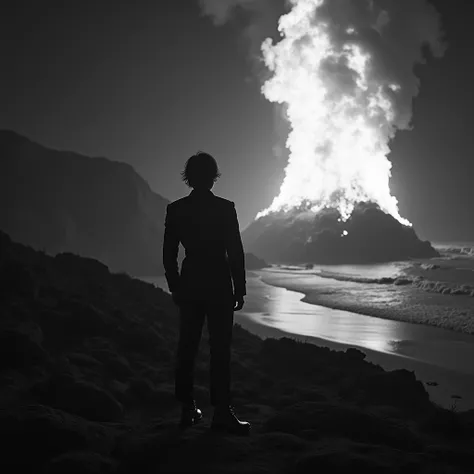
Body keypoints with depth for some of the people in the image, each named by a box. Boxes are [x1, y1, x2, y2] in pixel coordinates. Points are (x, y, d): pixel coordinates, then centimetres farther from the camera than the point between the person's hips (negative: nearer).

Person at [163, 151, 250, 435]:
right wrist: (239, 289, 2)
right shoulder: (226, 208, -8)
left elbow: (169, 255, 4)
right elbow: (236, 252, -6)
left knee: (187, 347, 10)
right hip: (219, 286, -3)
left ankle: (188, 409, 14)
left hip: (189, 286, 3)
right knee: (220, 348, -1)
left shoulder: (176, 210, 0)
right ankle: (222, 412, -2)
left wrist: (175, 287, 14)